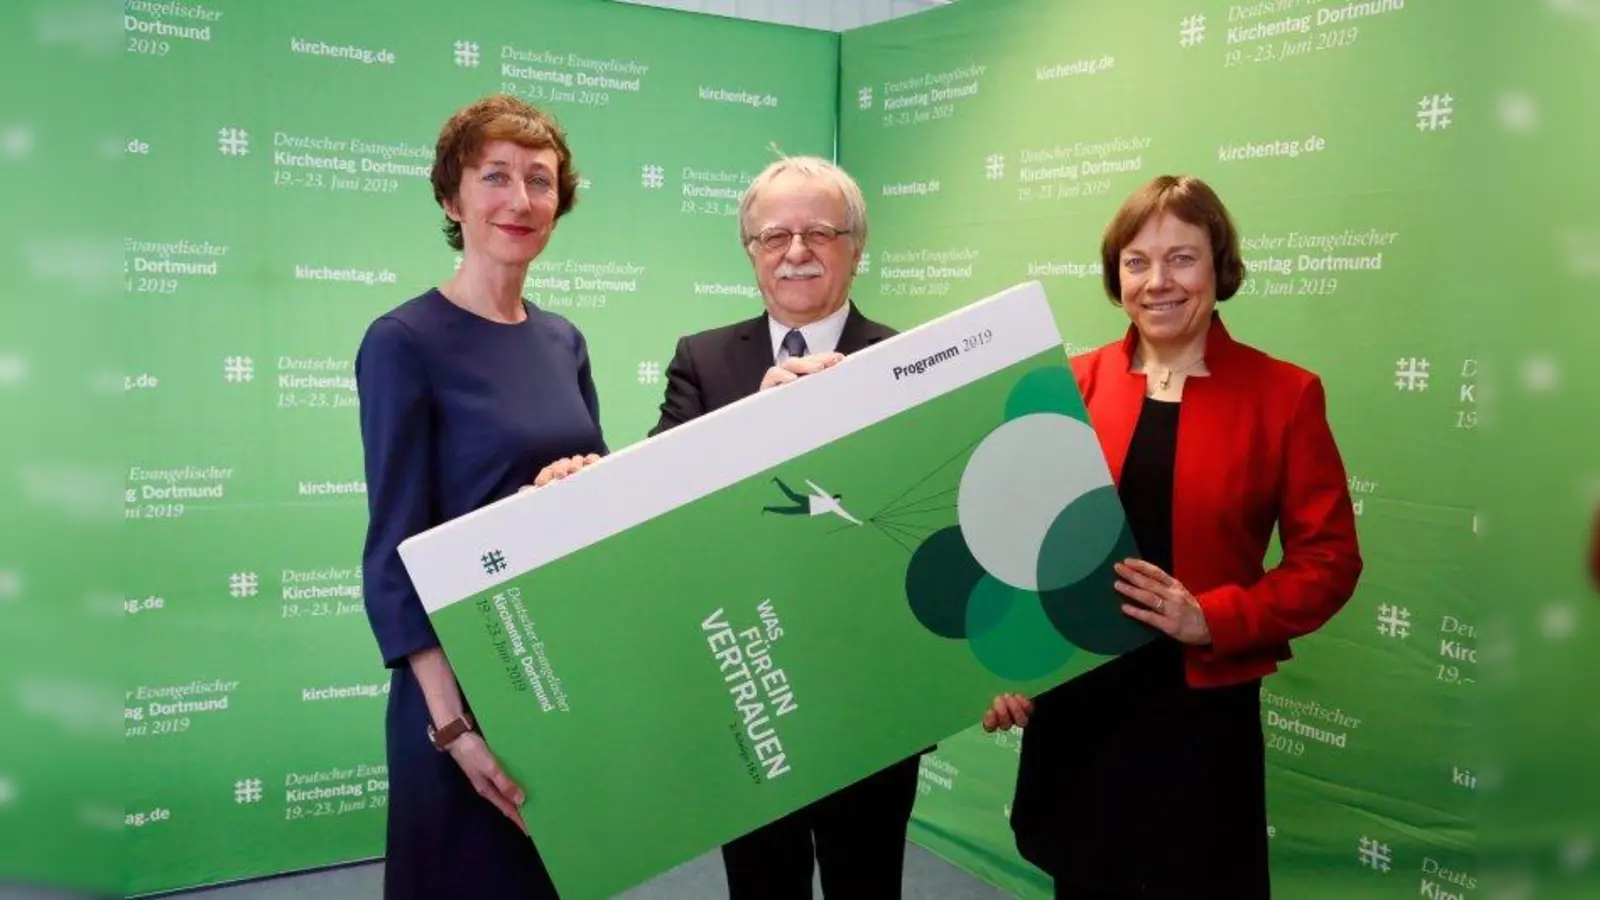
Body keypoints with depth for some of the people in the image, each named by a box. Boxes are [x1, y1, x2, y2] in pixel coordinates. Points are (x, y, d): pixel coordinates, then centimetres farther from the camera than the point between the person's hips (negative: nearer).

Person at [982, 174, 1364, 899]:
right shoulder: (1072, 383, 0)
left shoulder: (1284, 394, -4)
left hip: (1203, 711, -1)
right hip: (1072, 702, 2)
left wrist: (1214, 619, -17)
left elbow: (1329, 559, -3)